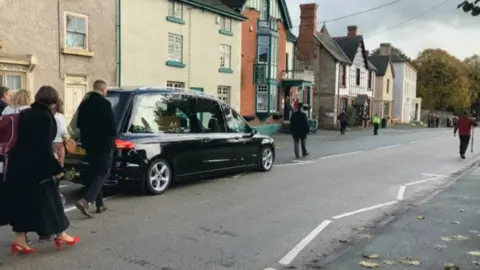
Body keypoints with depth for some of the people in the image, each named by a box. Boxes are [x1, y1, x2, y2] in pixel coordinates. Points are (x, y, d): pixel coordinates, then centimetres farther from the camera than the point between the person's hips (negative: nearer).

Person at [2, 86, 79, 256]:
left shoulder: (24, 113, 10)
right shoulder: (46, 117, -13)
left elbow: (21, 139, 15)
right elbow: (45, 146, -18)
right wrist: (56, 168, -13)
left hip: (18, 163, 7)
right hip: (35, 165, -7)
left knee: (22, 201, 11)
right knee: (48, 199, 6)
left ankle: (20, 241, 11)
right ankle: (60, 235, 18)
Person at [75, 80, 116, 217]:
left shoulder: (84, 104, 8)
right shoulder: (104, 104, -14)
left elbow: (79, 124, 15)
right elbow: (112, 125, -15)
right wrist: (112, 136, 3)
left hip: (89, 144, 7)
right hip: (103, 144, -7)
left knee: (94, 173, 15)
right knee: (102, 173, -3)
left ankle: (100, 204, 20)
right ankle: (85, 201, -18)